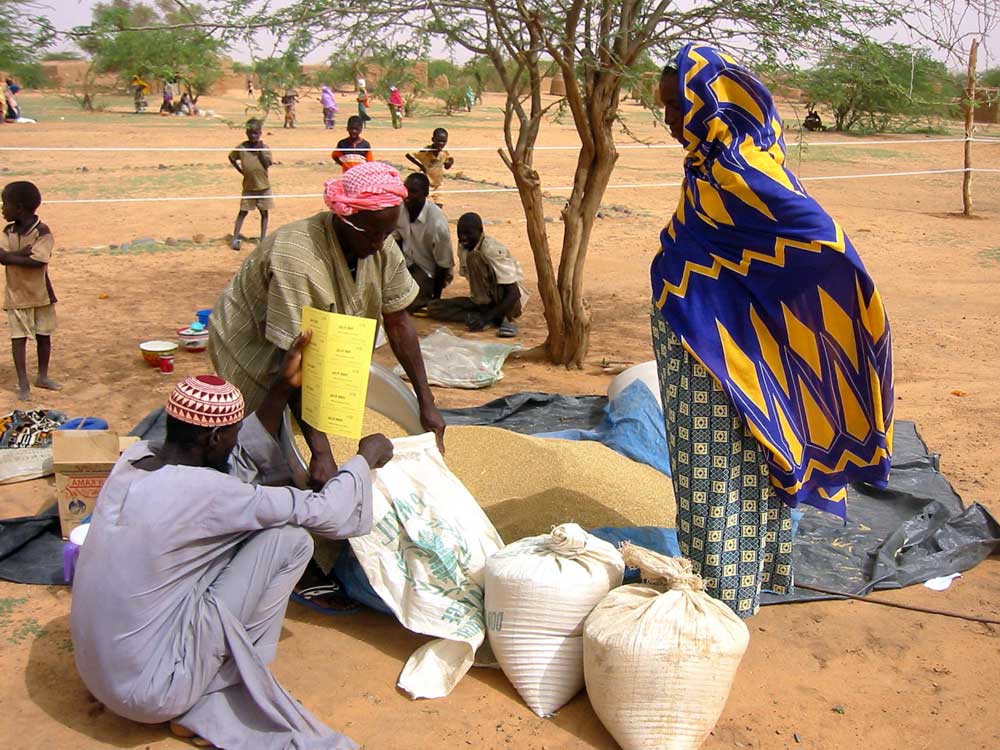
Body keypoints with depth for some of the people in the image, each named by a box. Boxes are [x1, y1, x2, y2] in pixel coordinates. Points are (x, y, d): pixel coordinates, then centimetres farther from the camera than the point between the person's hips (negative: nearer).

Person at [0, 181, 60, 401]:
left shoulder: (41, 231, -13)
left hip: (41, 293, -2)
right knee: (19, 338, 1)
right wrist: (23, 253, -24)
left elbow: (38, 261, -24)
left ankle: (43, 376, 28)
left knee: (44, 335, 10)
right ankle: (23, 383, 6)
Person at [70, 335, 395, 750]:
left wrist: (281, 389, 10)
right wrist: (366, 456, 2)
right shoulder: (202, 492, -25)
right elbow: (323, 512, -16)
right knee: (290, 538, -10)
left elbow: (238, 466, 11)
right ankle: (209, 704, 4)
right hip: (152, 694, -8)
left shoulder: (135, 457, -4)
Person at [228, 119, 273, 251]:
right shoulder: (242, 147, -3)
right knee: (243, 212, 2)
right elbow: (231, 158, 12)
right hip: (248, 187, 0)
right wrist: (240, 170, 4)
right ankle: (235, 238, 3)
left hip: (263, 186, 1)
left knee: (264, 212, 6)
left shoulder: (265, 147, -4)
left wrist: (260, 150, -18)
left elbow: (267, 165, -12)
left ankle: (263, 239, 14)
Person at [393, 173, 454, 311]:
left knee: (407, 304, -19)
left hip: (429, 271, -5)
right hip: (407, 261, 5)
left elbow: (443, 265, -20)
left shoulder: (437, 223, -32)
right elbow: (396, 240, 1)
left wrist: (436, 298, -12)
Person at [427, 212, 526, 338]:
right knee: (433, 307, -9)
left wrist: (487, 317, -32)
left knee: (474, 258, -29)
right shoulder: (463, 248, -1)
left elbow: (514, 294, -25)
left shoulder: (492, 250, -22)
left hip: (510, 302, -8)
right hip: (485, 301, 8)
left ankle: (506, 318, -23)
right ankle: (496, 319, -16)